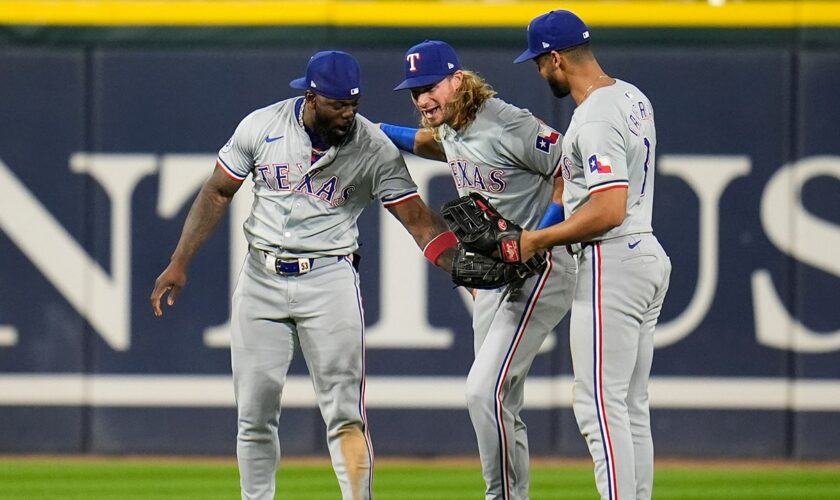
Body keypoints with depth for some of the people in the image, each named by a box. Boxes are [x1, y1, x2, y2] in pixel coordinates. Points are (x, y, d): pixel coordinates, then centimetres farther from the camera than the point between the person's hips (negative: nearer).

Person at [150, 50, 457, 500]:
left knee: (344, 412, -10)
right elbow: (217, 193, 7)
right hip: (261, 278, 2)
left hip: (330, 281, -2)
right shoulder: (261, 126, -4)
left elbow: (418, 219, -11)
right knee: (254, 412, 4)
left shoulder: (374, 149, -8)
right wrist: (180, 262, 2)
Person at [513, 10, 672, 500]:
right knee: (632, 405, 12)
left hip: (612, 264, -11)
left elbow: (609, 210, -25)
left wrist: (539, 240, -15)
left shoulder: (595, 118, -19)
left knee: (599, 404, -10)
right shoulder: (633, 97, 12)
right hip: (649, 254, 11)